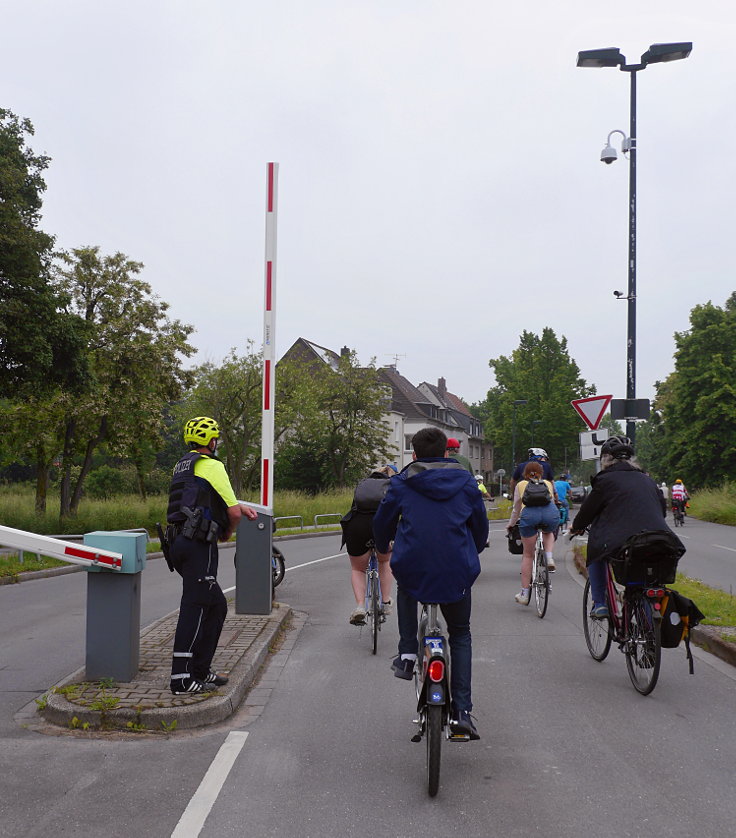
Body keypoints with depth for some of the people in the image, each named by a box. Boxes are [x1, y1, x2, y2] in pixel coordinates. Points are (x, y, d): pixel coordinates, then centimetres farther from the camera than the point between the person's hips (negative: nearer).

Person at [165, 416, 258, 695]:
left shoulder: (183, 465, 21)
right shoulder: (211, 465, -7)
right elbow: (233, 512, -9)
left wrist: (242, 507, 16)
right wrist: (228, 532, 12)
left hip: (178, 543, 9)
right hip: (198, 544, -9)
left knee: (217, 605, 16)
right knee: (194, 607, -8)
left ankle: (201, 670, 19)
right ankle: (181, 679, -7)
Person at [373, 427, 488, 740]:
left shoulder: (402, 483, 4)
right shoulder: (465, 482, 8)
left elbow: (382, 522, 14)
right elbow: (481, 525, 17)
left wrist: (383, 546, 36)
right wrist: (472, 553, 38)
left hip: (412, 569, -1)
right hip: (457, 574, 1)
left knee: (405, 586, 37)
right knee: (460, 635, 20)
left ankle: (407, 654, 24)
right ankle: (461, 711, 9)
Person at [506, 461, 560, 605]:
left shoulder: (520, 485, 28)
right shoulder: (548, 484, 31)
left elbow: (516, 508, 32)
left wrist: (511, 524, 49)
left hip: (529, 514, -1)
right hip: (551, 513, 1)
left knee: (527, 555, 13)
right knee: (548, 533, 37)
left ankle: (524, 593, 15)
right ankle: (549, 558, 10)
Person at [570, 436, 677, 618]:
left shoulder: (606, 480, 5)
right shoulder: (647, 480, 20)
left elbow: (587, 511, 11)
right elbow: (662, 509, 27)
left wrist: (576, 527, 32)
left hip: (622, 547, -5)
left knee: (595, 555, 25)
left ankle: (599, 604, 15)